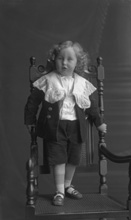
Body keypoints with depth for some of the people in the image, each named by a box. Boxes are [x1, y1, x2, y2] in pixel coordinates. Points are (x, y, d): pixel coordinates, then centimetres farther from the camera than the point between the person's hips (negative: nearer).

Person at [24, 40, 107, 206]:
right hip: (54, 126, -3)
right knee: (58, 158, -1)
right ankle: (59, 191, 12)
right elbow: (33, 101, 3)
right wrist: (30, 120, 7)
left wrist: (98, 122, 19)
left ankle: (67, 185, 33)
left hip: (76, 127, 3)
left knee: (73, 159, 12)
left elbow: (91, 105, 15)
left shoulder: (83, 83, 4)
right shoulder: (47, 81, -5)